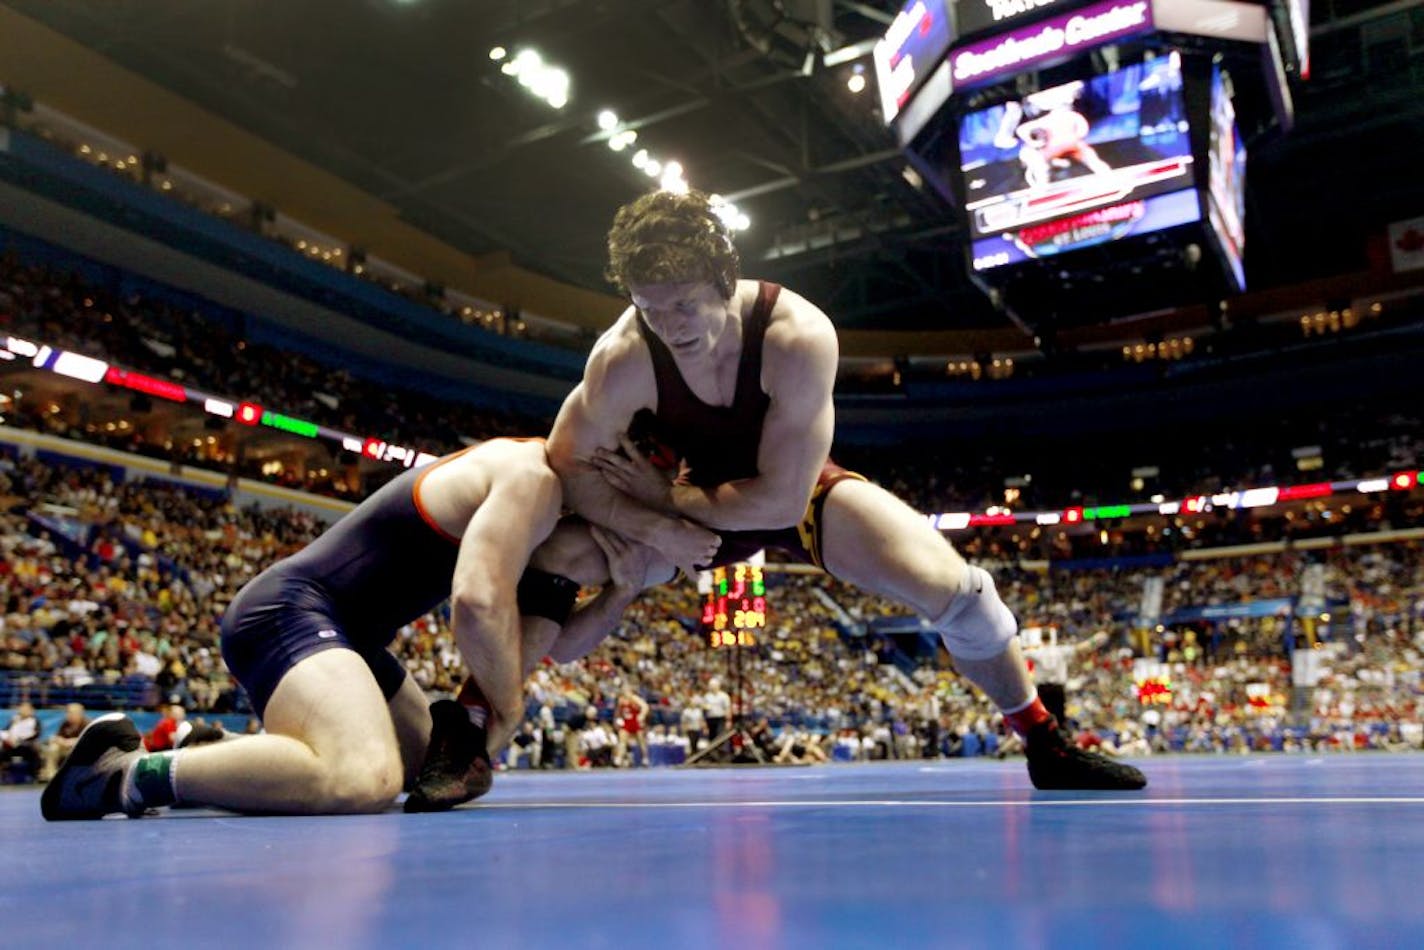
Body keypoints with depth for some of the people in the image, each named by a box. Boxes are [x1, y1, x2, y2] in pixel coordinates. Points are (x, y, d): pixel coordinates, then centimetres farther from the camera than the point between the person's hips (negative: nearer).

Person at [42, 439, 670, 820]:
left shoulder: (548, 501, 16)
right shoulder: (536, 476, -14)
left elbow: (561, 644, 18)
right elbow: (478, 602, -28)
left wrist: (621, 591, 1)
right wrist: (507, 708, -11)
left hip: (338, 634, 11)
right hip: (286, 613, -11)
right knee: (362, 781, -34)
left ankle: (220, 758, 21)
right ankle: (127, 775, -14)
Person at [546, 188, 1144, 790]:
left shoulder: (798, 335, -37)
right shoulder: (623, 360, -31)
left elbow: (781, 499, -33)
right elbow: (569, 466, -19)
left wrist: (668, 497, -27)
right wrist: (654, 528, -32)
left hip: (795, 490, -2)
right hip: (681, 502, 2)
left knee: (952, 586, -16)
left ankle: (1047, 748, 9)